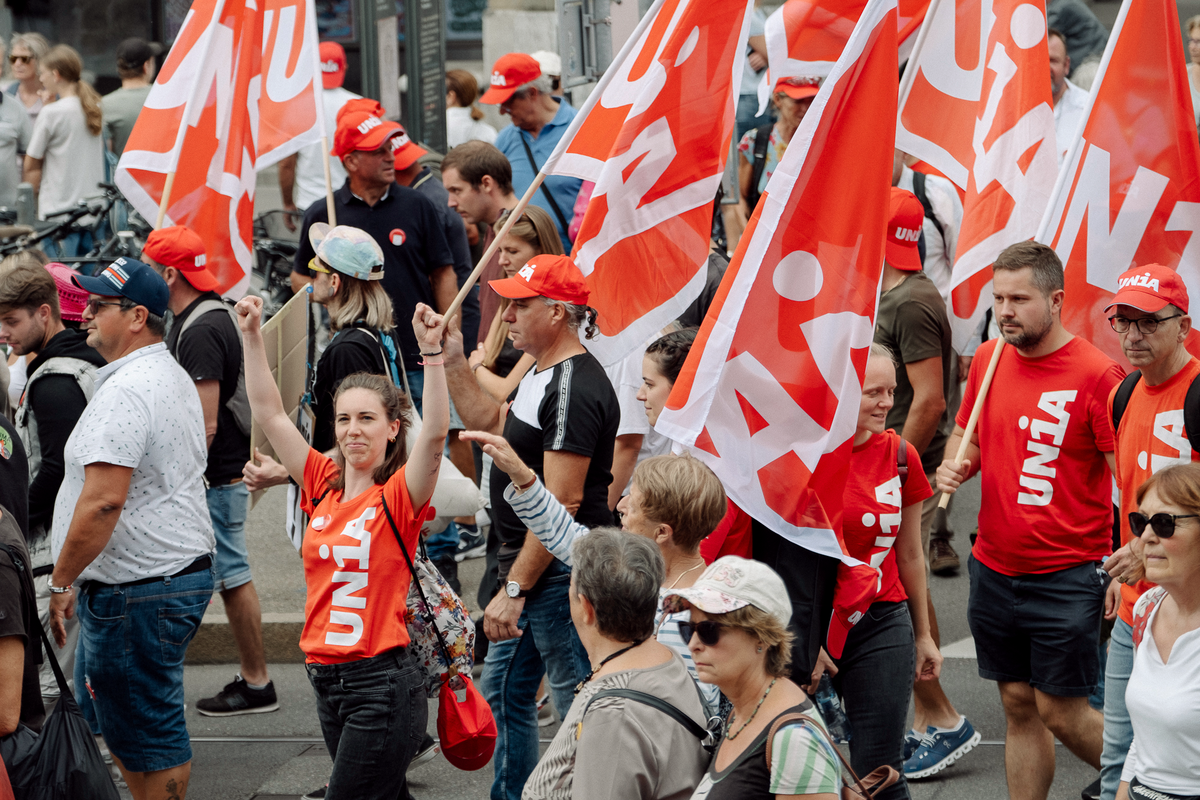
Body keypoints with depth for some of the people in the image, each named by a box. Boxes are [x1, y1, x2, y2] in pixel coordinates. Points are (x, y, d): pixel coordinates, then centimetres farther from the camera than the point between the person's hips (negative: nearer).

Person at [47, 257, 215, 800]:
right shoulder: (173, 377, 15)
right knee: (108, 717, 20)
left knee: (148, 735, -2)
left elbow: (104, 500, -27)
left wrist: (61, 581, -17)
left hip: (136, 592, -11)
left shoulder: (125, 393, -20)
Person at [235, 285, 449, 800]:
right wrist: (252, 336, 3)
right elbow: (269, 413, 9)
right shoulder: (324, 485, 8)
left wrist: (432, 353, -34)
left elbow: (435, 433, -24)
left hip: (381, 684, -6)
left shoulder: (398, 496, -7)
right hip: (327, 681, 6)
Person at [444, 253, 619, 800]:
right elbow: (494, 426, 28)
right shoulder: (541, 374, 11)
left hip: (563, 571, -11)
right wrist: (453, 364, 16)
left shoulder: (575, 390, -22)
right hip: (530, 563, 11)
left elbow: (561, 503, -25)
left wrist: (514, 589, -23)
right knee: (503, 692, 20)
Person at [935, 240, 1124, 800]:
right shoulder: (988, 359, 6)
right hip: (993, 570, 6)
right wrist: (955, 466, -3)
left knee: (1062, 714, -2)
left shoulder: (1096, 375, -13)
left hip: (1067, 577, -6)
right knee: (1018, 706, 11)